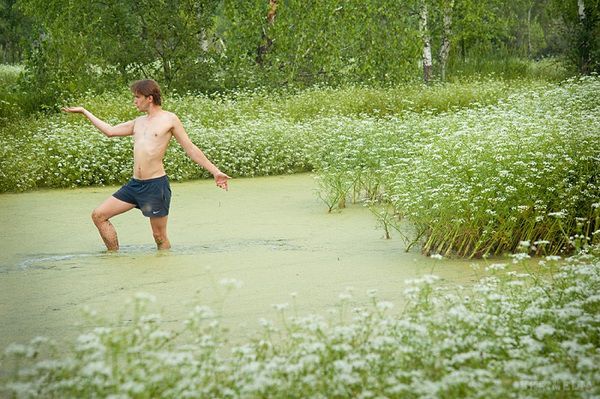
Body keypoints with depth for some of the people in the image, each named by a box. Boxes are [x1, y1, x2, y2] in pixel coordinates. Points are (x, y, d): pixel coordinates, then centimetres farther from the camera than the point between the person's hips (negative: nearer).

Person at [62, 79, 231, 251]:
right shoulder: (139, 122, 18)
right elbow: (110, 131, 26)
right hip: (135, 184, 7)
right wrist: (84, 111, 29)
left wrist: (215, 171, -4)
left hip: (156, 185, -7)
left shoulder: (169, 119, -1)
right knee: (98, 215, 3)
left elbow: (190, 148, 0)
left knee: (160, 237, -2)